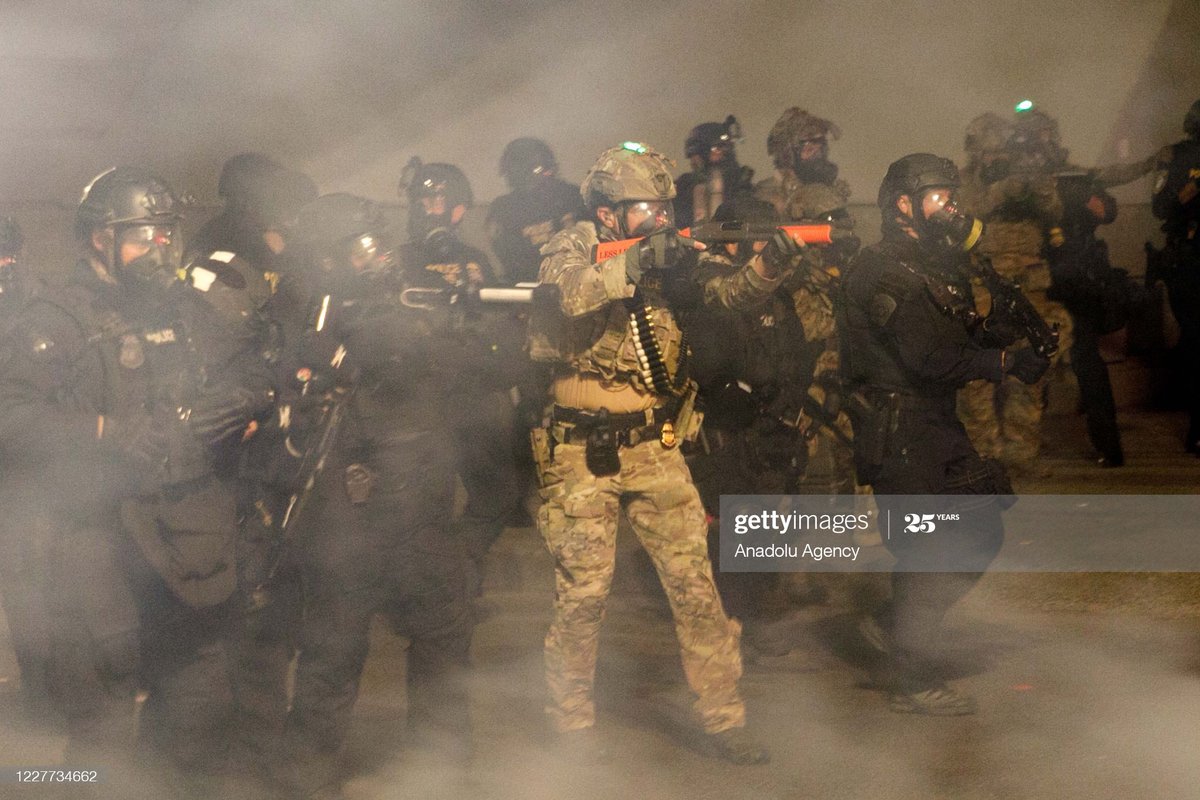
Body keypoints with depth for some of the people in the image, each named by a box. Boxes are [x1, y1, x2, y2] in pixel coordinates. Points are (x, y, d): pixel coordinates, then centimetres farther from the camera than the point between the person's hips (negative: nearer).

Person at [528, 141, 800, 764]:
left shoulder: (665, 258, 4)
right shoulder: (569, 253, -7)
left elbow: (729, 291, -4)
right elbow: (557, 297, -29)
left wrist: (772, 261, -23)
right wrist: (630, 266, -36)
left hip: (655, 453, 4)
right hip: (582, 457, -3)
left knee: (695, 584, 2)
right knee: (583, 596, 3)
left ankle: (723, 718, 11)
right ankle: (572, 725, 21)